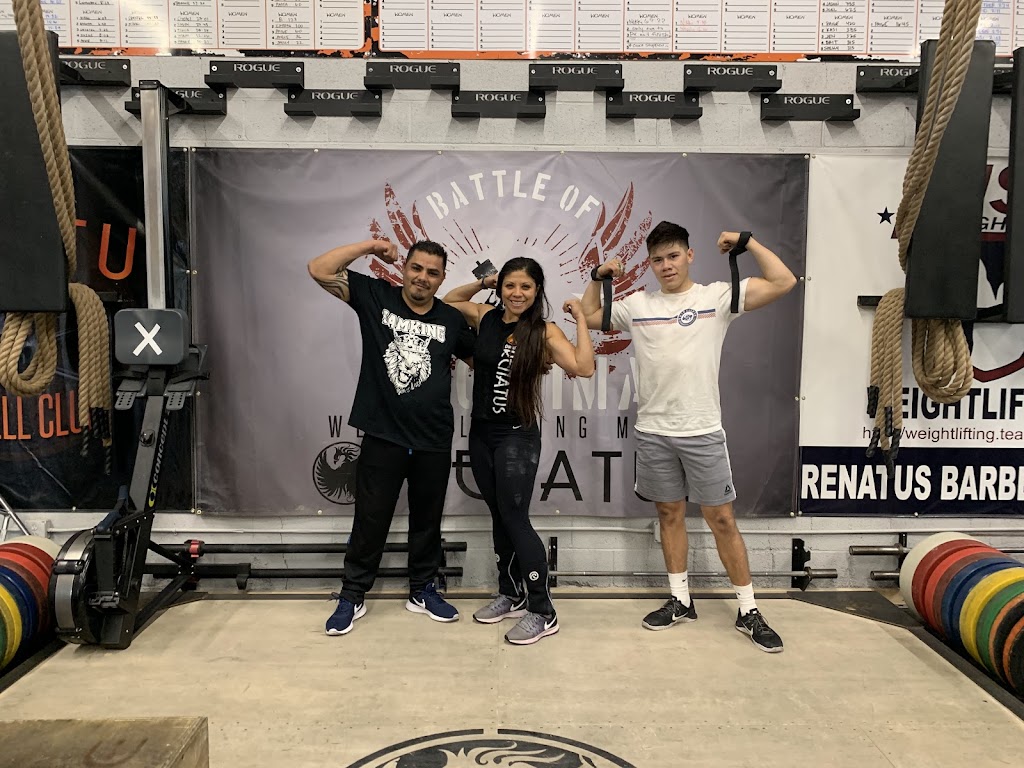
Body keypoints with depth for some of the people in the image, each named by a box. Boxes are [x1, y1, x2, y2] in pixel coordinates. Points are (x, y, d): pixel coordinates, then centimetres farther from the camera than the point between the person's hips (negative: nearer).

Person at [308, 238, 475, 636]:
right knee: (370, 520, 8)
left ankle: (422, 591, 34)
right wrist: (369, 246, -8)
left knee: (427, 520, 16)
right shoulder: (375, 296, -1)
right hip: (382, 436, -2)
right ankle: (352, 596, 25)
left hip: (434, 441, 2)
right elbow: (319, 270, -6)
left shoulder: (451, 319, 3)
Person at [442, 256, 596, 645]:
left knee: (515, 519, -5)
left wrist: (581, 319, -17)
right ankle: (510, 596, 31)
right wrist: (481, 283, 8)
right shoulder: (485, 317, 4)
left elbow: (584, 367, -21)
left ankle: (543, 613, 6)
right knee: (499, 517, 15)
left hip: (517, 437, -5)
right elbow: (448, 301, 22)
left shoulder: (544, 331, -9)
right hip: (481, 433, 6)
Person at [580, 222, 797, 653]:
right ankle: (680, 601, 27)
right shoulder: (636, 305, 6)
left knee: (722, 518, 2)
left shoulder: (717, 297, -3)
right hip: (653, 432, 3)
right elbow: (589, 317, 17)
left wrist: (748, 242, -7)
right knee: (669, 514, 13)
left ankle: (748, 612, 14)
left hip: (702, 432, -3)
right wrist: (598, 278, 5)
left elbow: (784, 282, -8)